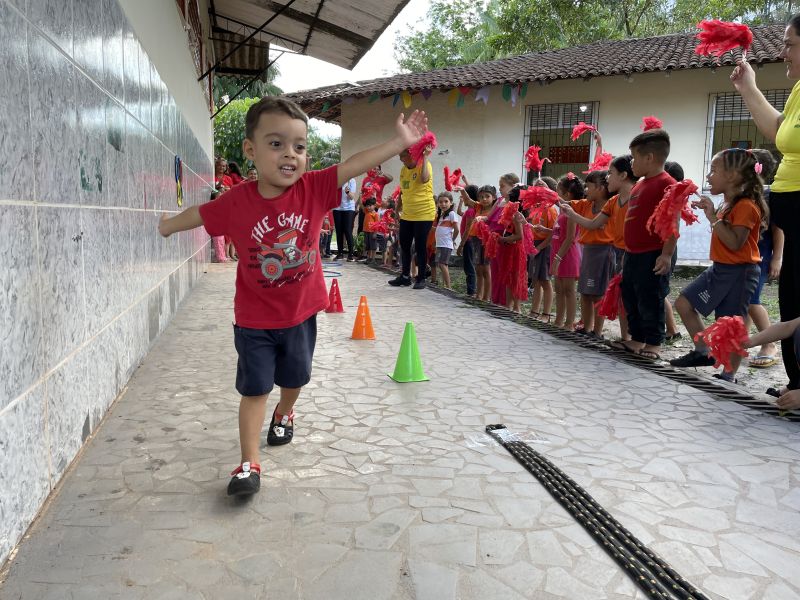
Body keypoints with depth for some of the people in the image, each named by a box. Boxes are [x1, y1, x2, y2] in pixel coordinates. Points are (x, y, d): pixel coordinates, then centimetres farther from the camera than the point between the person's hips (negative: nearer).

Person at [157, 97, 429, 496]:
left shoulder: (314, 188, -14)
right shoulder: (237, 202, -15)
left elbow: (357, 164, -18)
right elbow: (199, 214, 3)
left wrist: (400, 141, -23)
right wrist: (169, 225, 20)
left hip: (301, 312, 2)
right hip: (254, 319, -2)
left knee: (294, 378, 24)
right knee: (255, 389, 2)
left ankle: (283, 414, 56)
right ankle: (249, 463, 14)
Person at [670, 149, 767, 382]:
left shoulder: (746, 206, -17)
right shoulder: (727, 204, 13)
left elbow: (735, 243, -24)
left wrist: (713, 217, -23)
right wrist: (712, 213, 12)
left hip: (738, 272, -10)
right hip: (719, 268, 10)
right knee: (684, 303, 7)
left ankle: (729, 375, 9)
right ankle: (703, 352, 16)